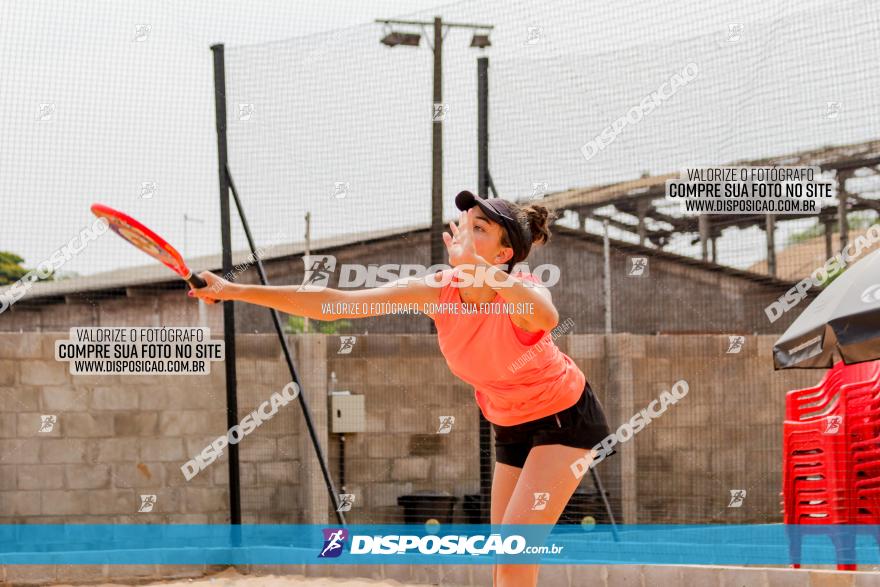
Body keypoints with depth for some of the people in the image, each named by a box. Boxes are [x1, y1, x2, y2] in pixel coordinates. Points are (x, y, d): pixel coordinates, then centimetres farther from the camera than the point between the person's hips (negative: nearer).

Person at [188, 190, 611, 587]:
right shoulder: (436, 290, -17)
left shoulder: (523, 294, -30)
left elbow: (547, 318, -58)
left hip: (565, 418, -6)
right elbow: (335, 302, -22)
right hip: (511, 426, 6)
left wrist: (477, 267, -67)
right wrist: (235, 291, -29)